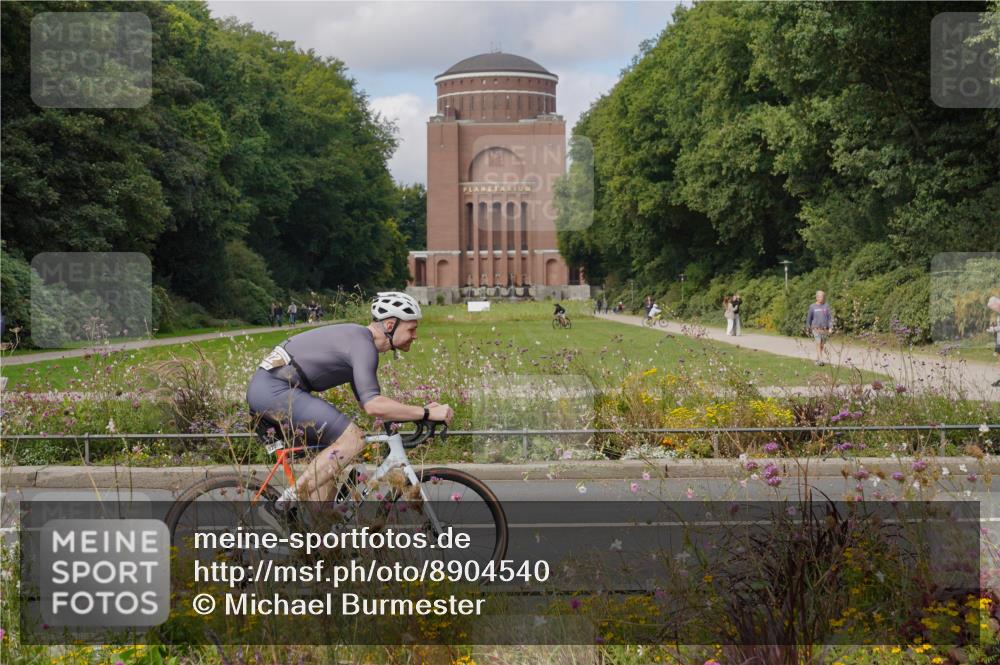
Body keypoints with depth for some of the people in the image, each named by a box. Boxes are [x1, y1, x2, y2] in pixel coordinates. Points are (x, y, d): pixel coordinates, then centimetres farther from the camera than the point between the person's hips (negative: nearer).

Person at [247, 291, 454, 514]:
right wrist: (426, 413, -23)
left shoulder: (358, 338, 16)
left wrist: (419, 412, 11)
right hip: (273, 389, -11)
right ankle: (289, 501, -15)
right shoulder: (363, 344, -16)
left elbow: (367, 401, 21)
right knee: (352, 439, -17)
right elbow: (373, 405, -27)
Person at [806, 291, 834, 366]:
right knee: (818, 344, -14)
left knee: (822, 345, 7)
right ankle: (820, 360, -18)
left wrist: (830, 327, -6)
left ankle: (817, 359, 22)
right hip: (816, 328, -2)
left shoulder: (826, 306, 3)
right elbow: (809, 317, 11)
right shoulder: (812, 307, 1)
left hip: (825, 329, 2)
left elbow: (830, 317, 3)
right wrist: (808, 327, 18)